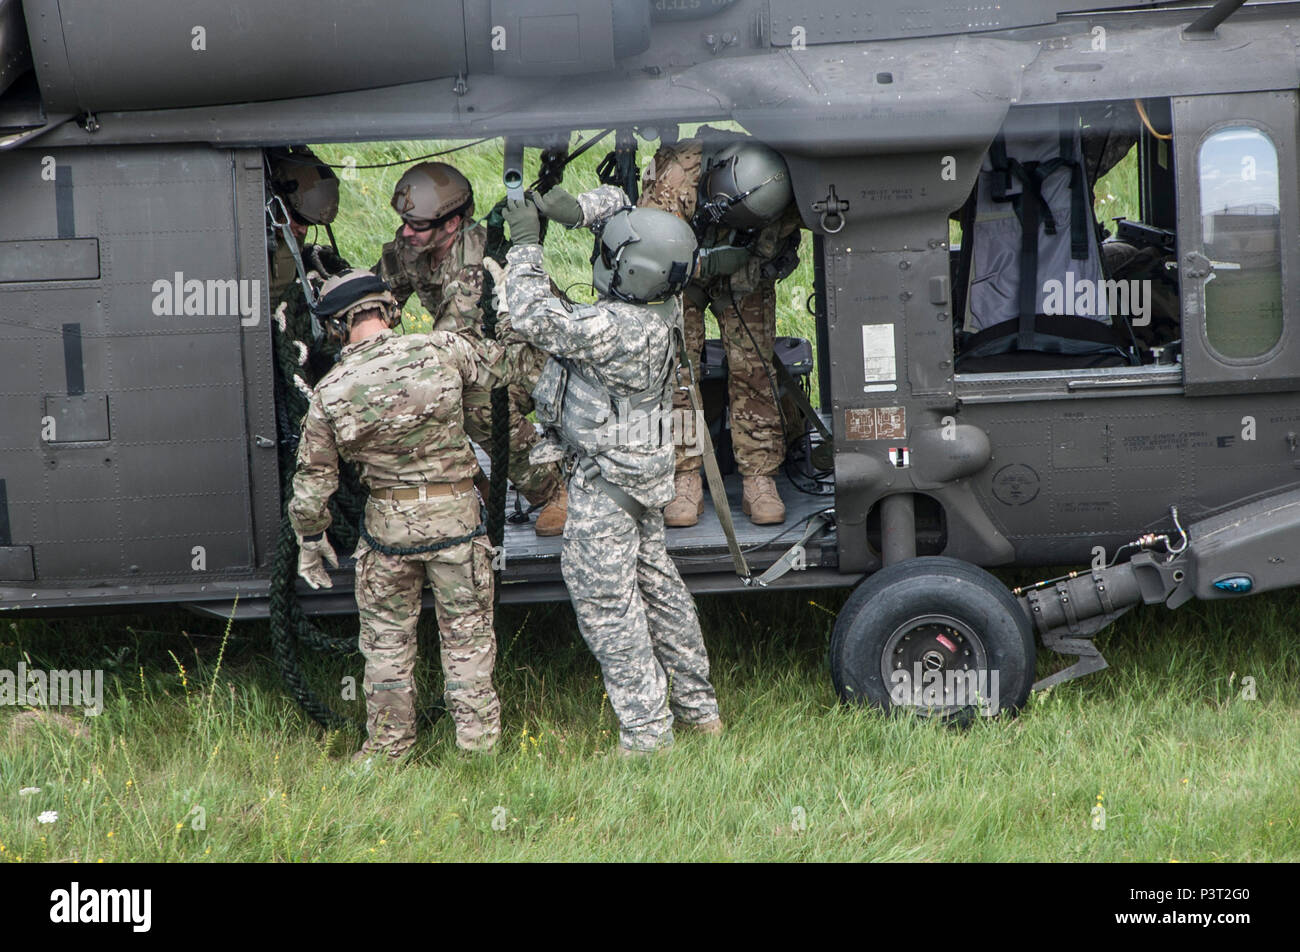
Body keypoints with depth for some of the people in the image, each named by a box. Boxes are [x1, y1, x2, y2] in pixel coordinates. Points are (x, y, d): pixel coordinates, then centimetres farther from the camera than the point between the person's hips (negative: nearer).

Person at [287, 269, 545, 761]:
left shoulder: (328, 393, -6)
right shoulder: (439, 350, -10)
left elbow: (313, 478, 0)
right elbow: (510, 361, 3)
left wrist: (310, 540, 15)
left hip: (388, 523, 1)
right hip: (456, 517, -1)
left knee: (387, 637, 16)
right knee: (467, 633, 12)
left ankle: (388, 744, 23)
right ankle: (477, 738, 16)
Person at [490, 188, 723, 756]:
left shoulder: (616, 328, -29)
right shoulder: (658, 303, -3)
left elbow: (536, 321, -33)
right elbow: (615, 201, 8)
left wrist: (525, 244, -24)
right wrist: (574, 208, -10)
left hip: (607, 479, -10)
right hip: (646, 469, 10)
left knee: (606, 601, -3)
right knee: (656, 583, 20)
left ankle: (646, 733, -1)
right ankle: (698, 707, 31)